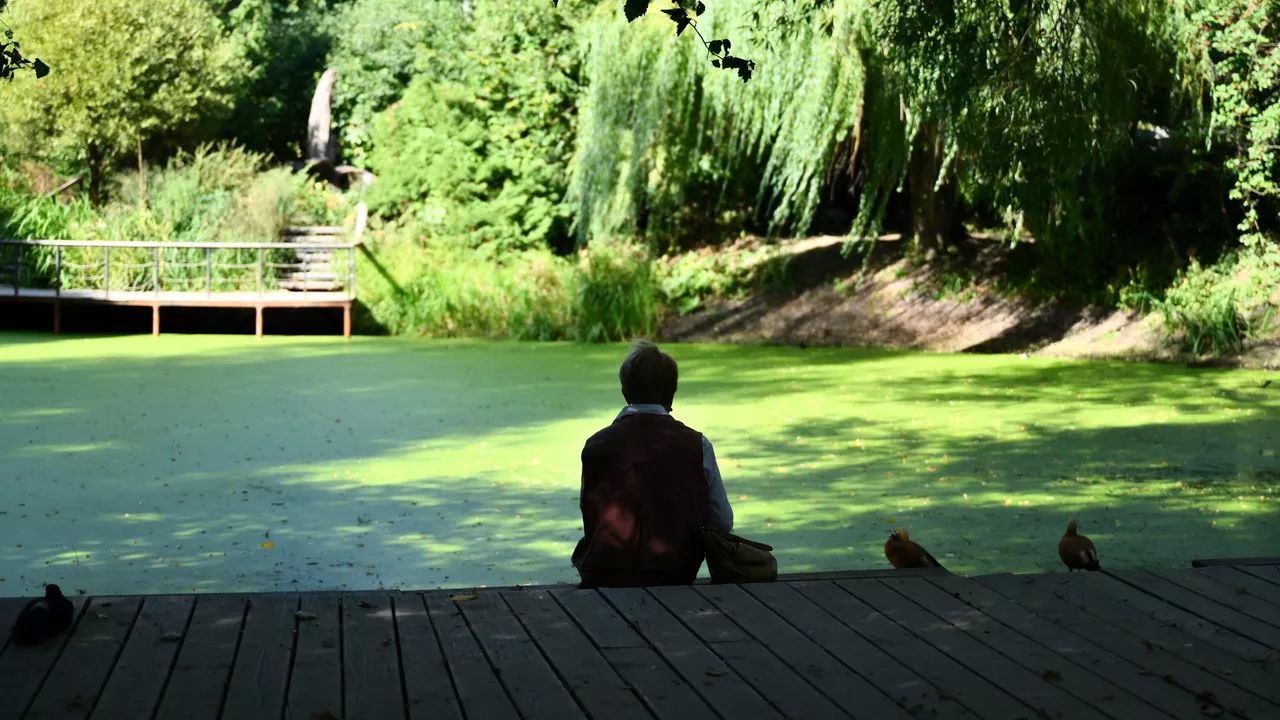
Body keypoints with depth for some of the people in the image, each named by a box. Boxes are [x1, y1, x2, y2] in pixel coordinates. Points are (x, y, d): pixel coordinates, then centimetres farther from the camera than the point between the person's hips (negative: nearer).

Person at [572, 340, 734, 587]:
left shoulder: (596, 445, 2)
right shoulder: (696, 446, -2)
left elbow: (589, 519, 9)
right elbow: (723, 524, 5)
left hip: (603, 577, 0)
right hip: (674, 576, 0)